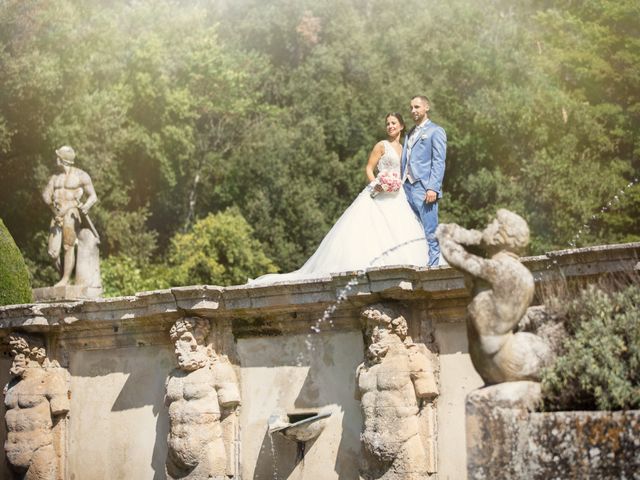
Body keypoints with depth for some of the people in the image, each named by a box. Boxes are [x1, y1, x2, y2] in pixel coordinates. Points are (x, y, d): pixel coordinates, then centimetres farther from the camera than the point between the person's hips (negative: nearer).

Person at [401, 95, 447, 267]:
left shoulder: (435, 131, 1)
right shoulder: (410, 134, 23)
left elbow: (439, 162, -7)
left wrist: (433, 188, -17)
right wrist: (402, 185, 12)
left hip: (424, 188, -7)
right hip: (407, 188, 7)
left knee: (430, 233, -7)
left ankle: (432, 267, -5)